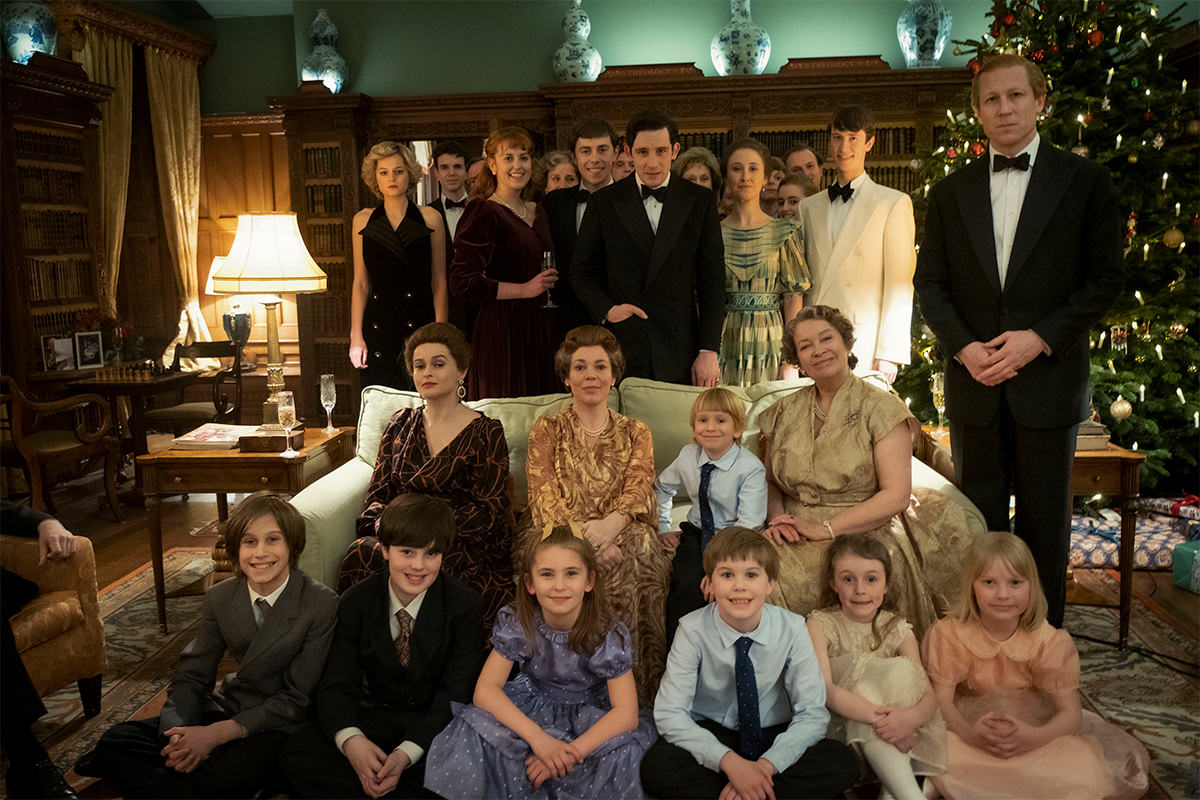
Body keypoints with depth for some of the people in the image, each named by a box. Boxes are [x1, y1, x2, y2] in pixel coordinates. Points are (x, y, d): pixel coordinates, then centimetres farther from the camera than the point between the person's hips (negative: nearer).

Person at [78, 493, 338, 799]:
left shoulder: (322, 605, -16)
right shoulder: (219, 598, 2)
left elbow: (297, 700, -14)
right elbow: (191, 675, 4)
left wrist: (217, 733, -22)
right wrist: (179, 734, -18)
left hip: (281, 726, -4)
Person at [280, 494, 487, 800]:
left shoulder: (466, 606, -9)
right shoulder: (356, 602, -2)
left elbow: (456, 694, -13)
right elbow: (338, 683, -8)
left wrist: (406, 753, -29)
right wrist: (351, 740, -31)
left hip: (435, 725, -3)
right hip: (372, 718, 3)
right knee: (296, 755, -24)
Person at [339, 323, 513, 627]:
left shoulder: (486, 432, 1)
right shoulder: (401, 424, 16)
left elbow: (488, 510, -6)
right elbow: (376, 493, 14)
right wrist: (383, 522, -11)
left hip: (464, 546, -4)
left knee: (365, 554, -30)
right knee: (363, 549, -30)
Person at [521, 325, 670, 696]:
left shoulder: (635, 433, 19)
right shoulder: (547, 430, 16)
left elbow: (638, 491, 0)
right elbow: (544, 497, -1)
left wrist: (609, 525, -25)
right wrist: (582, 534, -23)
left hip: (621, 533, 1)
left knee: (639, 549, -35)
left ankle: (633, 690, -28)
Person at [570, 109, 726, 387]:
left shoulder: (701, 202, 5)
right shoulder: (603, 203, 5)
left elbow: (712, 282, 3)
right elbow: (581, 272, 9)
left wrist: (709, 351, -3)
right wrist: (607, 308, -10)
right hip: (620, 349, 0)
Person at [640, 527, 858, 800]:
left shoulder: (792, 629, -12)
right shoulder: (693, 631, -15)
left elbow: (812, 714, -12)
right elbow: (669, 713, -19)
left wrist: (766, 765, -27)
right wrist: (729, 761, -31)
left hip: (773, 737, 1)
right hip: (710, 734, -1)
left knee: (842, 763, -25)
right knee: (657, 767, -31)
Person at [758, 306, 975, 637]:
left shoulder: (881, 407, -1)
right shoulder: (785, 412, 14)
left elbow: (896, 495, -10)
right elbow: (770, 480, 17)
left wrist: (826, 528, -16)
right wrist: (777, 518, -5)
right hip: (794, 535, 5)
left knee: (780, 584, -33)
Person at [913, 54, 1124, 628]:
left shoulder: (1084, 181, 2)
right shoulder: (951, 193, 8)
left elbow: (1106, 277, -1)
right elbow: (929, 283, 6)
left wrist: (1041, 338, -14)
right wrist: (964, 347, -10)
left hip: (1048, 380, -2)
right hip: (975, 383, 2)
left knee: (1044, 522, 7)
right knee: (978, 519, 10)